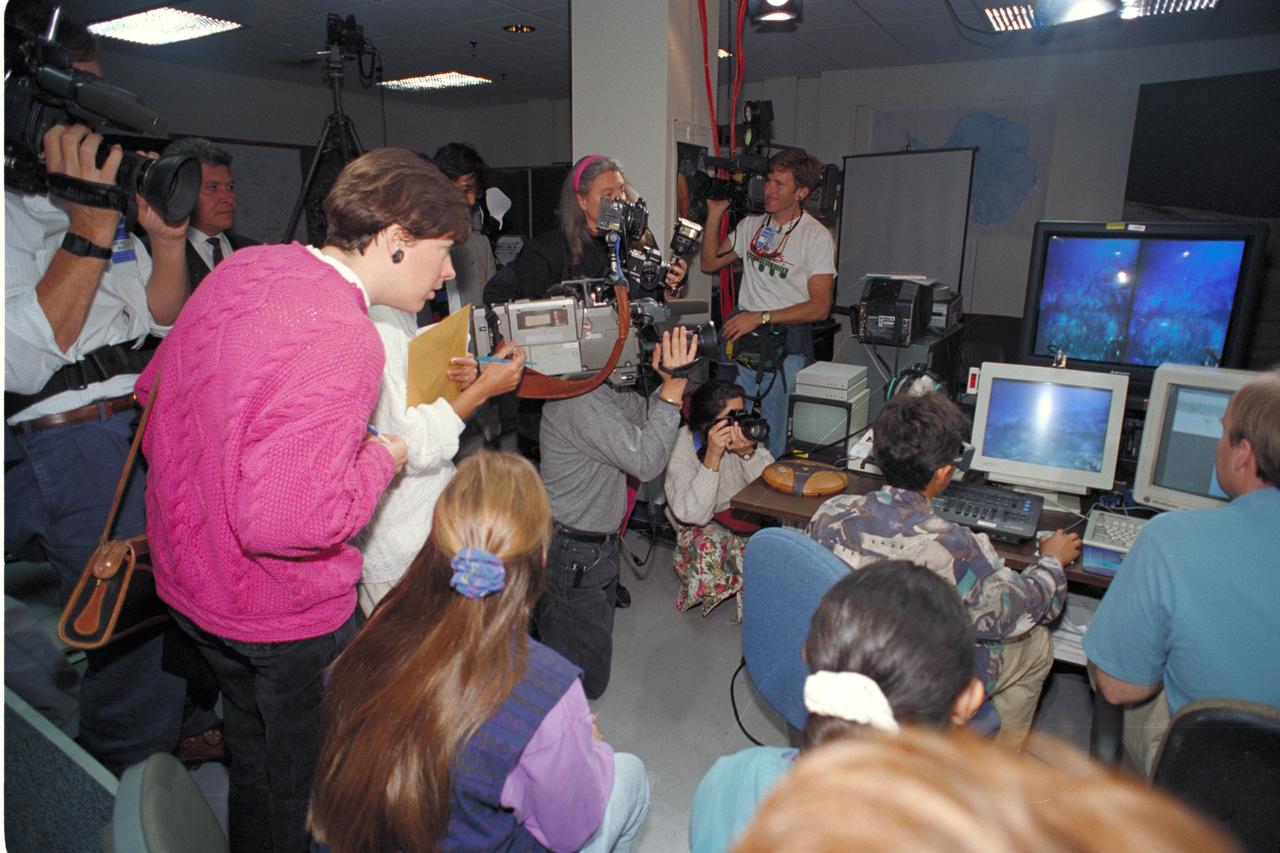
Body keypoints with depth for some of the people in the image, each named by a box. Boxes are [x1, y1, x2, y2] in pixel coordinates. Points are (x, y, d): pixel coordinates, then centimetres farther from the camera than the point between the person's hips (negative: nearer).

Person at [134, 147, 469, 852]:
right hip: (283, 612, -8)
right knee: (302, 774, 18)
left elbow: (155, 387, 10)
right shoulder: (342, 340, -30)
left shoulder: (242, 266, -2)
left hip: (186, 575, 8)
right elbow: (285, 518, -35)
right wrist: (381, 458, -20)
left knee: (252, 750, 31)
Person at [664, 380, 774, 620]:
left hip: (746, 513, 4)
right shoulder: (683, 445, -23)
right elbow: (693, 514, -33)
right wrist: (712, 456, -39)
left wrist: (749, 453, -32)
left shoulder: (745, 435, -13)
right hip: (705, 525, -4)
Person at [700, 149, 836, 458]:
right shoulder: (752, 225, 14)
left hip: (786, 343, -4)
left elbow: (819, 307, -9)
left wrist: (760, 317, -17)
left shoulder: (817, 237, -3)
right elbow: (710, 263, 17)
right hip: (742, 339, 4)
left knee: (772, 437, -1)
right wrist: (715, 213, 7)